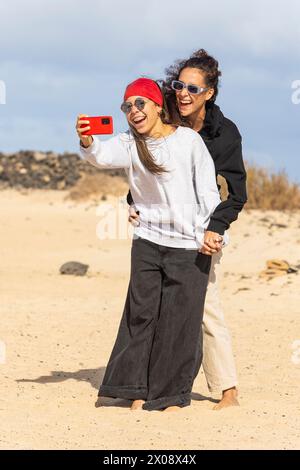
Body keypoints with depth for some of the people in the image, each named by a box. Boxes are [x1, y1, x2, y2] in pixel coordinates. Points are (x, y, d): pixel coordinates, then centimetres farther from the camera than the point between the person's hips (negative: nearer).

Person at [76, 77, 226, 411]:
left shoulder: (188, 140, -3)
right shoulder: (130, 144, 4)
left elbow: (207, 191, -1)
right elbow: (102, 155, -16)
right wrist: (87, 141, -37)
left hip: (189, 246, -3)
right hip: (147, 242, 3)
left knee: (179, 319, 1)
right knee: (141, 313, 1)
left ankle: (173, 393, 11)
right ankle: (138, 388, 9)